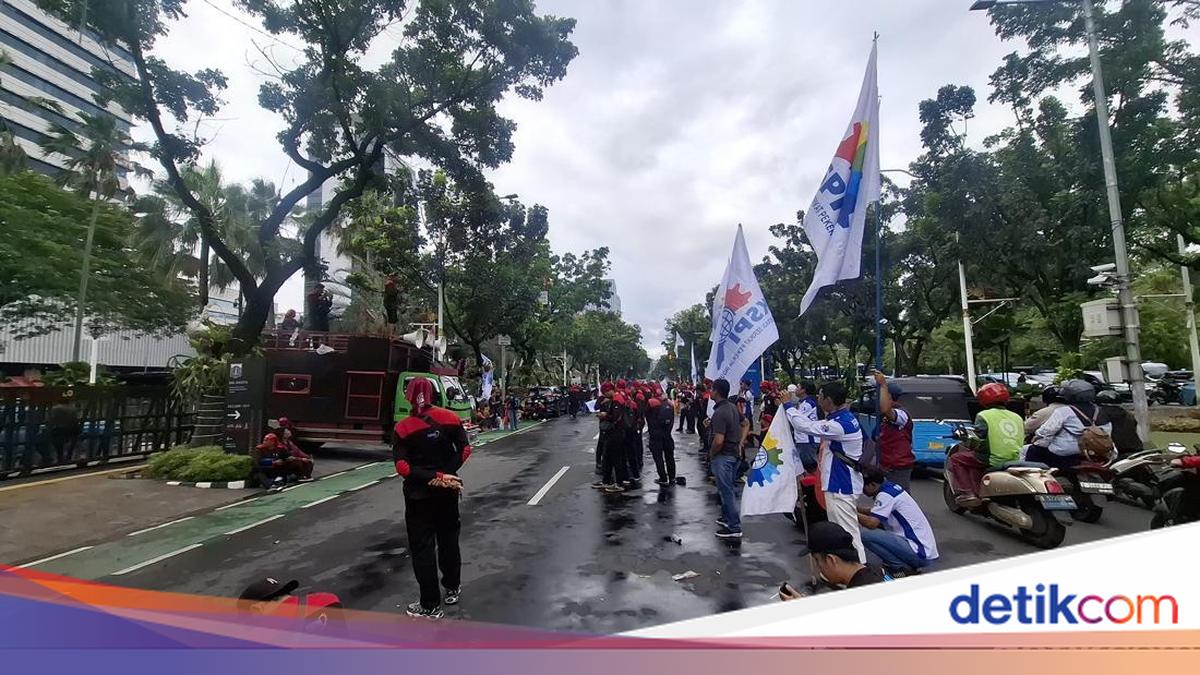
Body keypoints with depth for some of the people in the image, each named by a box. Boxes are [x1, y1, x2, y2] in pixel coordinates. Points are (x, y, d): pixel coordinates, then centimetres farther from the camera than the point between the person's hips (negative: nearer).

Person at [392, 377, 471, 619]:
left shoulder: (403, 428, -11)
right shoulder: (450, 418, -5)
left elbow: (402, 466, -17)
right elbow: (464, 449, -8)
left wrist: (431, 478, -17)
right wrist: (445, 474, -10)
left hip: (418, 493, -3)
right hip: (447, 491, 3)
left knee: (422, 546, 7)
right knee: (449, 538, 20)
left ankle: (431, 605, 13)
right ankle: (452, 588, 34)